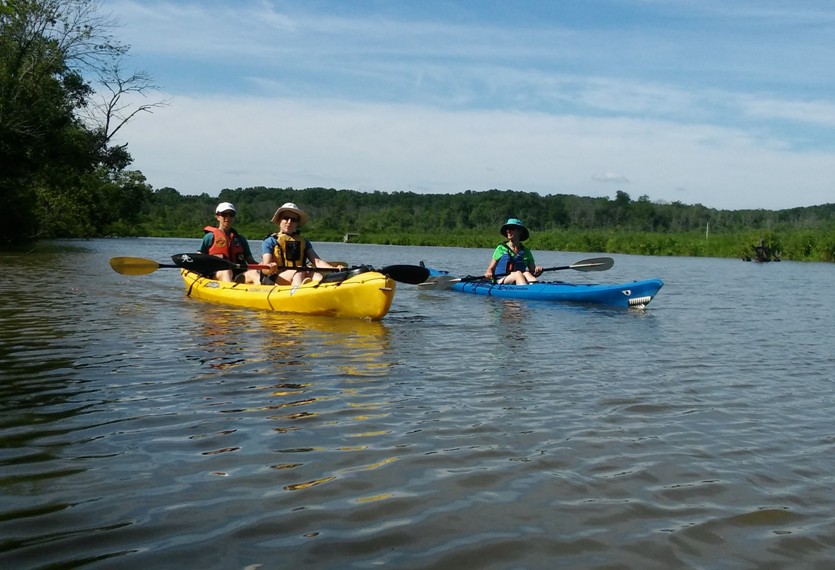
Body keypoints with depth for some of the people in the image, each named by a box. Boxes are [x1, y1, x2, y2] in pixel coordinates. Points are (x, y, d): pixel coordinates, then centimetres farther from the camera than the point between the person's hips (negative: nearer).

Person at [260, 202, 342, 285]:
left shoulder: (303, 241, 21)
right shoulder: (270, 241, 9)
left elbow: (317, 261, 5)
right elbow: (264, 269, -6)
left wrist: (334, 269, -14)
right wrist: (270, 269, -32)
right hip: (275, 282, -3)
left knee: (314, 272, -29)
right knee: (299, 271, -33)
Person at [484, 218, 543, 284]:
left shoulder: (525, 251, 15)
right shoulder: (501, 248, 9)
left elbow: (533, 271, 12)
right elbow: (491, 268, 7)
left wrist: (537, 270, -12)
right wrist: (488, 273, -15)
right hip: (500, 281, -2)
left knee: (527, 274, -30)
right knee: (518, 273, -32)